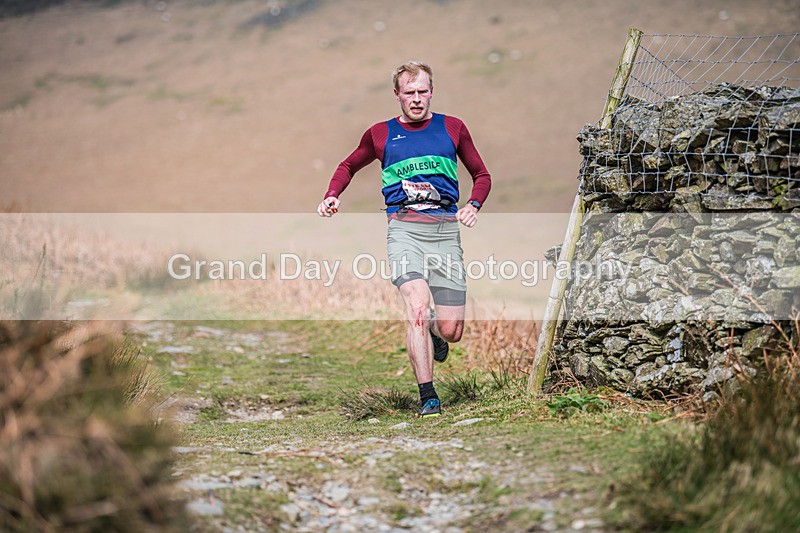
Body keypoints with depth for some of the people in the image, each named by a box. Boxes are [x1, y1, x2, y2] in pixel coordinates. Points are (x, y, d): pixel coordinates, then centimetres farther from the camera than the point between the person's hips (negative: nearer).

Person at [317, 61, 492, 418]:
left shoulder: (452, 128, 12)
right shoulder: (381, 134, 11)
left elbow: (481, 175, 20)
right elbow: (349, 166, 27)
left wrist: (473, 206, 0)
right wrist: (332, 196, 8)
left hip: (446, 229, 1)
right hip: (404, 229, -1)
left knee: (451, 331, -3)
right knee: (417, 305, -25)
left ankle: (434, 332, 37)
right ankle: (428, 397, -20)